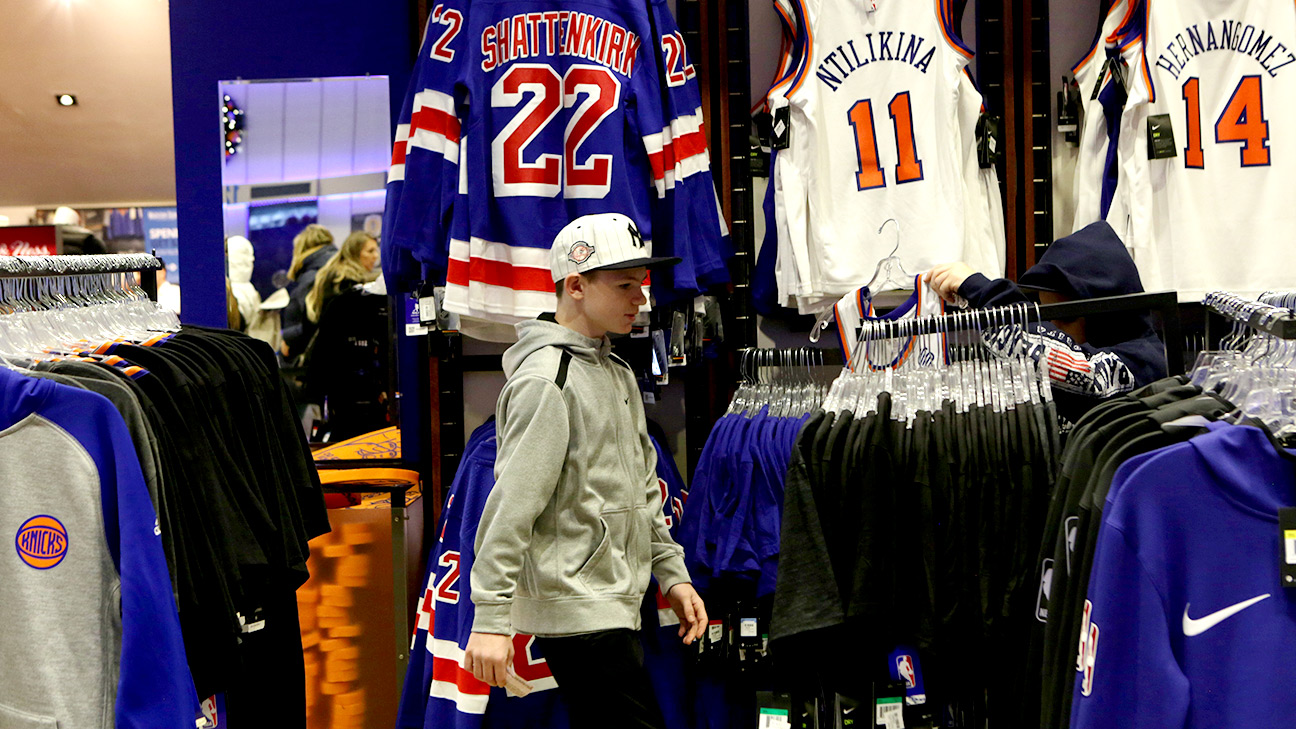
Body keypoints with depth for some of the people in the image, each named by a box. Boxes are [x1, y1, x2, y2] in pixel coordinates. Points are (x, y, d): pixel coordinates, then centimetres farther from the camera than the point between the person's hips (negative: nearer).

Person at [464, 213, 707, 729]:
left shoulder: (618, 374, 16)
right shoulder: (546, 381, -14)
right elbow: (510, 508, -18)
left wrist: (672, 573, 17)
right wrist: (491, 618, -21)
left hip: (614, 607, 9)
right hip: (576, 611, -9)